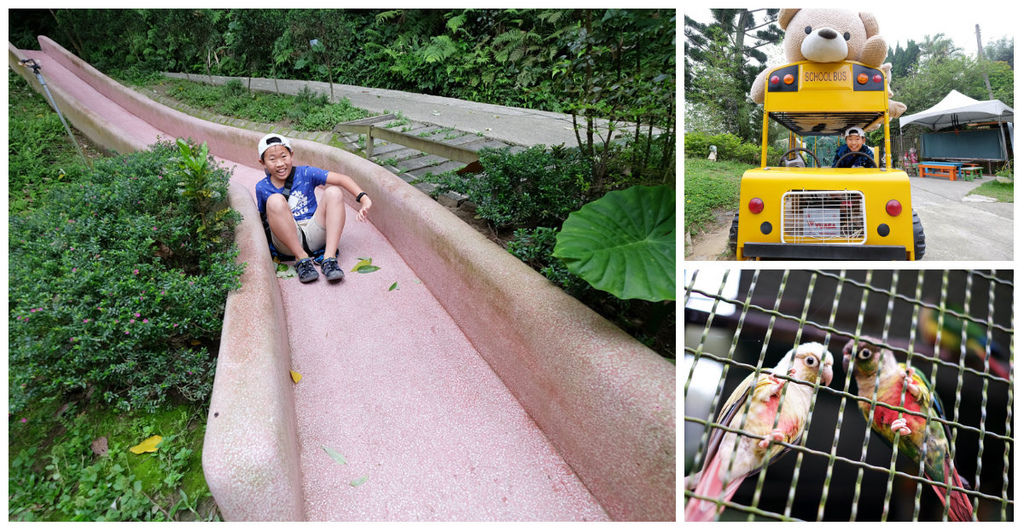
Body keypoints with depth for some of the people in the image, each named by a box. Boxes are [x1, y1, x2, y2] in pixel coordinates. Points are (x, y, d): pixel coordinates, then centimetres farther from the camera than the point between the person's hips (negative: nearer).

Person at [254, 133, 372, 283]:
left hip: (314, 234, 1)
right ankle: (302, 258, -22)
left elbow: (342, 179, -7)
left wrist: (364, 199, -20)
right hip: (287, 243, -1)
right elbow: (262, 218, 16)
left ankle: (329, 258, -27)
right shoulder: (262, 188, 6)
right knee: (275, 200, -25)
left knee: (333, 191, -17)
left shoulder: (305, 174, 2)